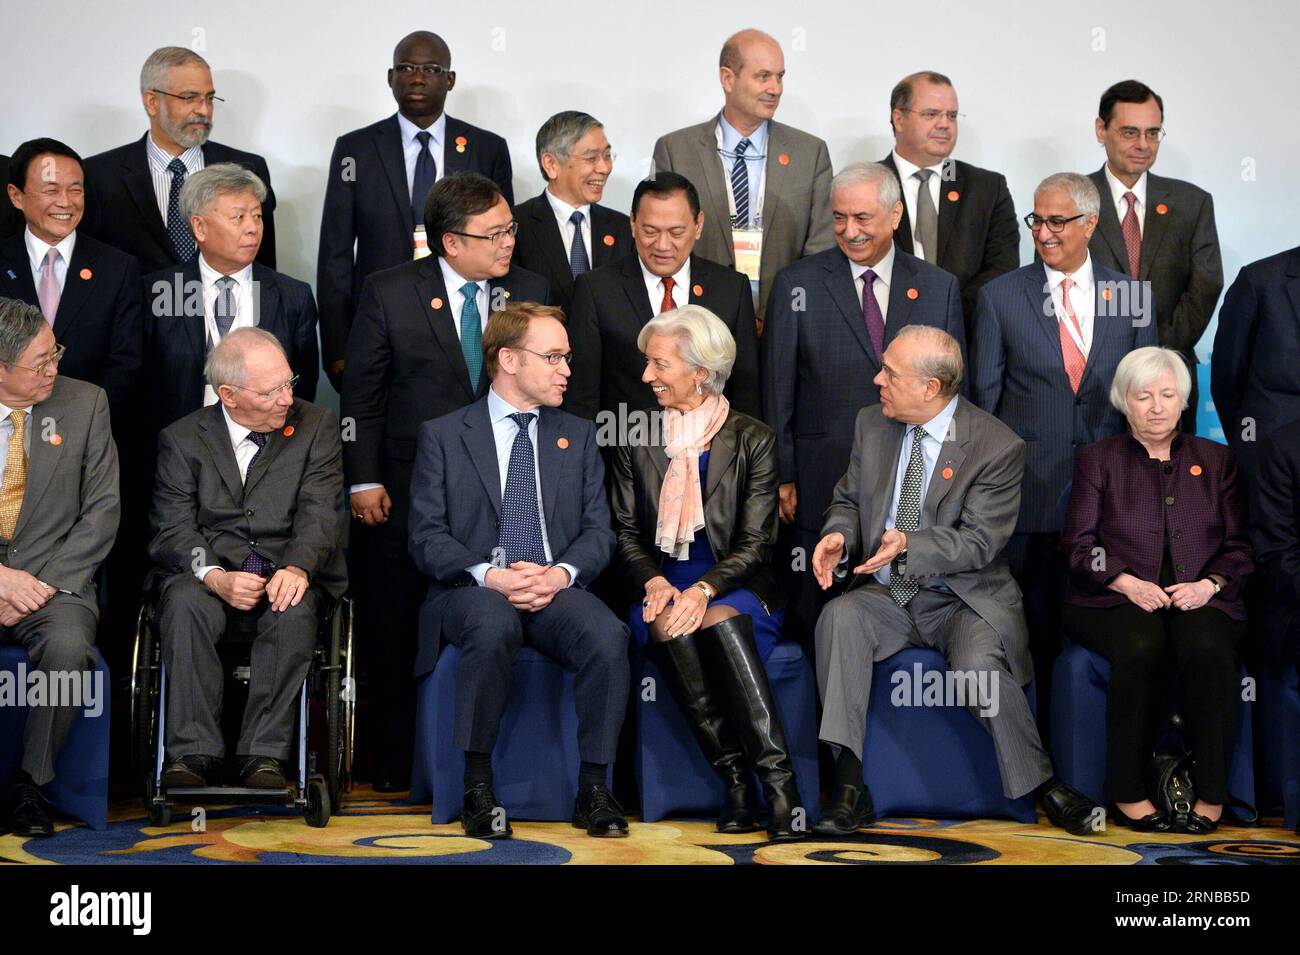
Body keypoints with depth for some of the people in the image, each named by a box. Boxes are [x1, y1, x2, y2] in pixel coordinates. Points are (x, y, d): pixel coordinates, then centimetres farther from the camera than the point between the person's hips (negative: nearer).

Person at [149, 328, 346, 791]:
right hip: (208, 572, 0)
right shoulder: (182, 439, 6)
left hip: (285, 576, 0)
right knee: (185, 603, -32)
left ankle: (264, 756, -30)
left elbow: (321, 512, -3)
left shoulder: (316, 426, 7)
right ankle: (194, 755, -29)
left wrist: (297, 567, -24)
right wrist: (215, 576, -22)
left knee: (295, 610, -34)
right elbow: (172, 528, -2)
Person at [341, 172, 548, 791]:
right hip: (413, 490, -1)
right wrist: (363, 479, -3)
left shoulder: (530, 292, 5)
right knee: (400, 630, 6)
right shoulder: (389, 293, -1)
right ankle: (396, 763, 19)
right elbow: (360, 392, 1)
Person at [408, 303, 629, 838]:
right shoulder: (443, 435, 8)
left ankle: (593, 789, -18)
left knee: (607, 636, -31)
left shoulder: (578, 436, 18)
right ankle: (478, 789, -25)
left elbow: (597, 531, 11)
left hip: (556, 590, 3)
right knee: (493, 627, -38)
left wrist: (562, 573, -11)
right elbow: (427, 537, -1)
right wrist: (489, 575, -18)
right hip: (472, 589, -2)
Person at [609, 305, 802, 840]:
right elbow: (626, 534, 9)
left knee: (720, 620, -36)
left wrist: (704, 589, -21)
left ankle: (778, 780, -36)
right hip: (664, 589, 2)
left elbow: (755, 542, -4)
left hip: (735, 590, -2)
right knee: (670, 629, -33)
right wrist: (654, 582, -12)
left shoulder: (753, 440, 2)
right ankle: (735, 782, -30)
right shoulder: (636, 441, 11)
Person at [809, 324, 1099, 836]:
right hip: (884, 595, 4)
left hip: (962, 600, -4)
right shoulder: (872, 424, 5)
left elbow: (979, 543, -13)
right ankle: (849, 787, -29)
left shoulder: (998, 447, -10)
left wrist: (910, 543, -30)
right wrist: (838, 534, -11)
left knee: (979, 664, -34)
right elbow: (848, 500, 14)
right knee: (839, 617, -29)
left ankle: (1043, 784, -9)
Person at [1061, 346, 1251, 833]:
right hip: (1114, 600, -1)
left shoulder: (1216, 459, 19)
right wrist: (1128, 583, -11)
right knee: (1142, 648, -36)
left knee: (1208, 649, -35)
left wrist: (1209, 583, -8)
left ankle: (1211, 794, -25)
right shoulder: (1098, 458, 14)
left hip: (1199, 598, 1)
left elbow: (1239, 546, 13)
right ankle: (1127, 792, -26)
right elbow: (1078, 544, 5)